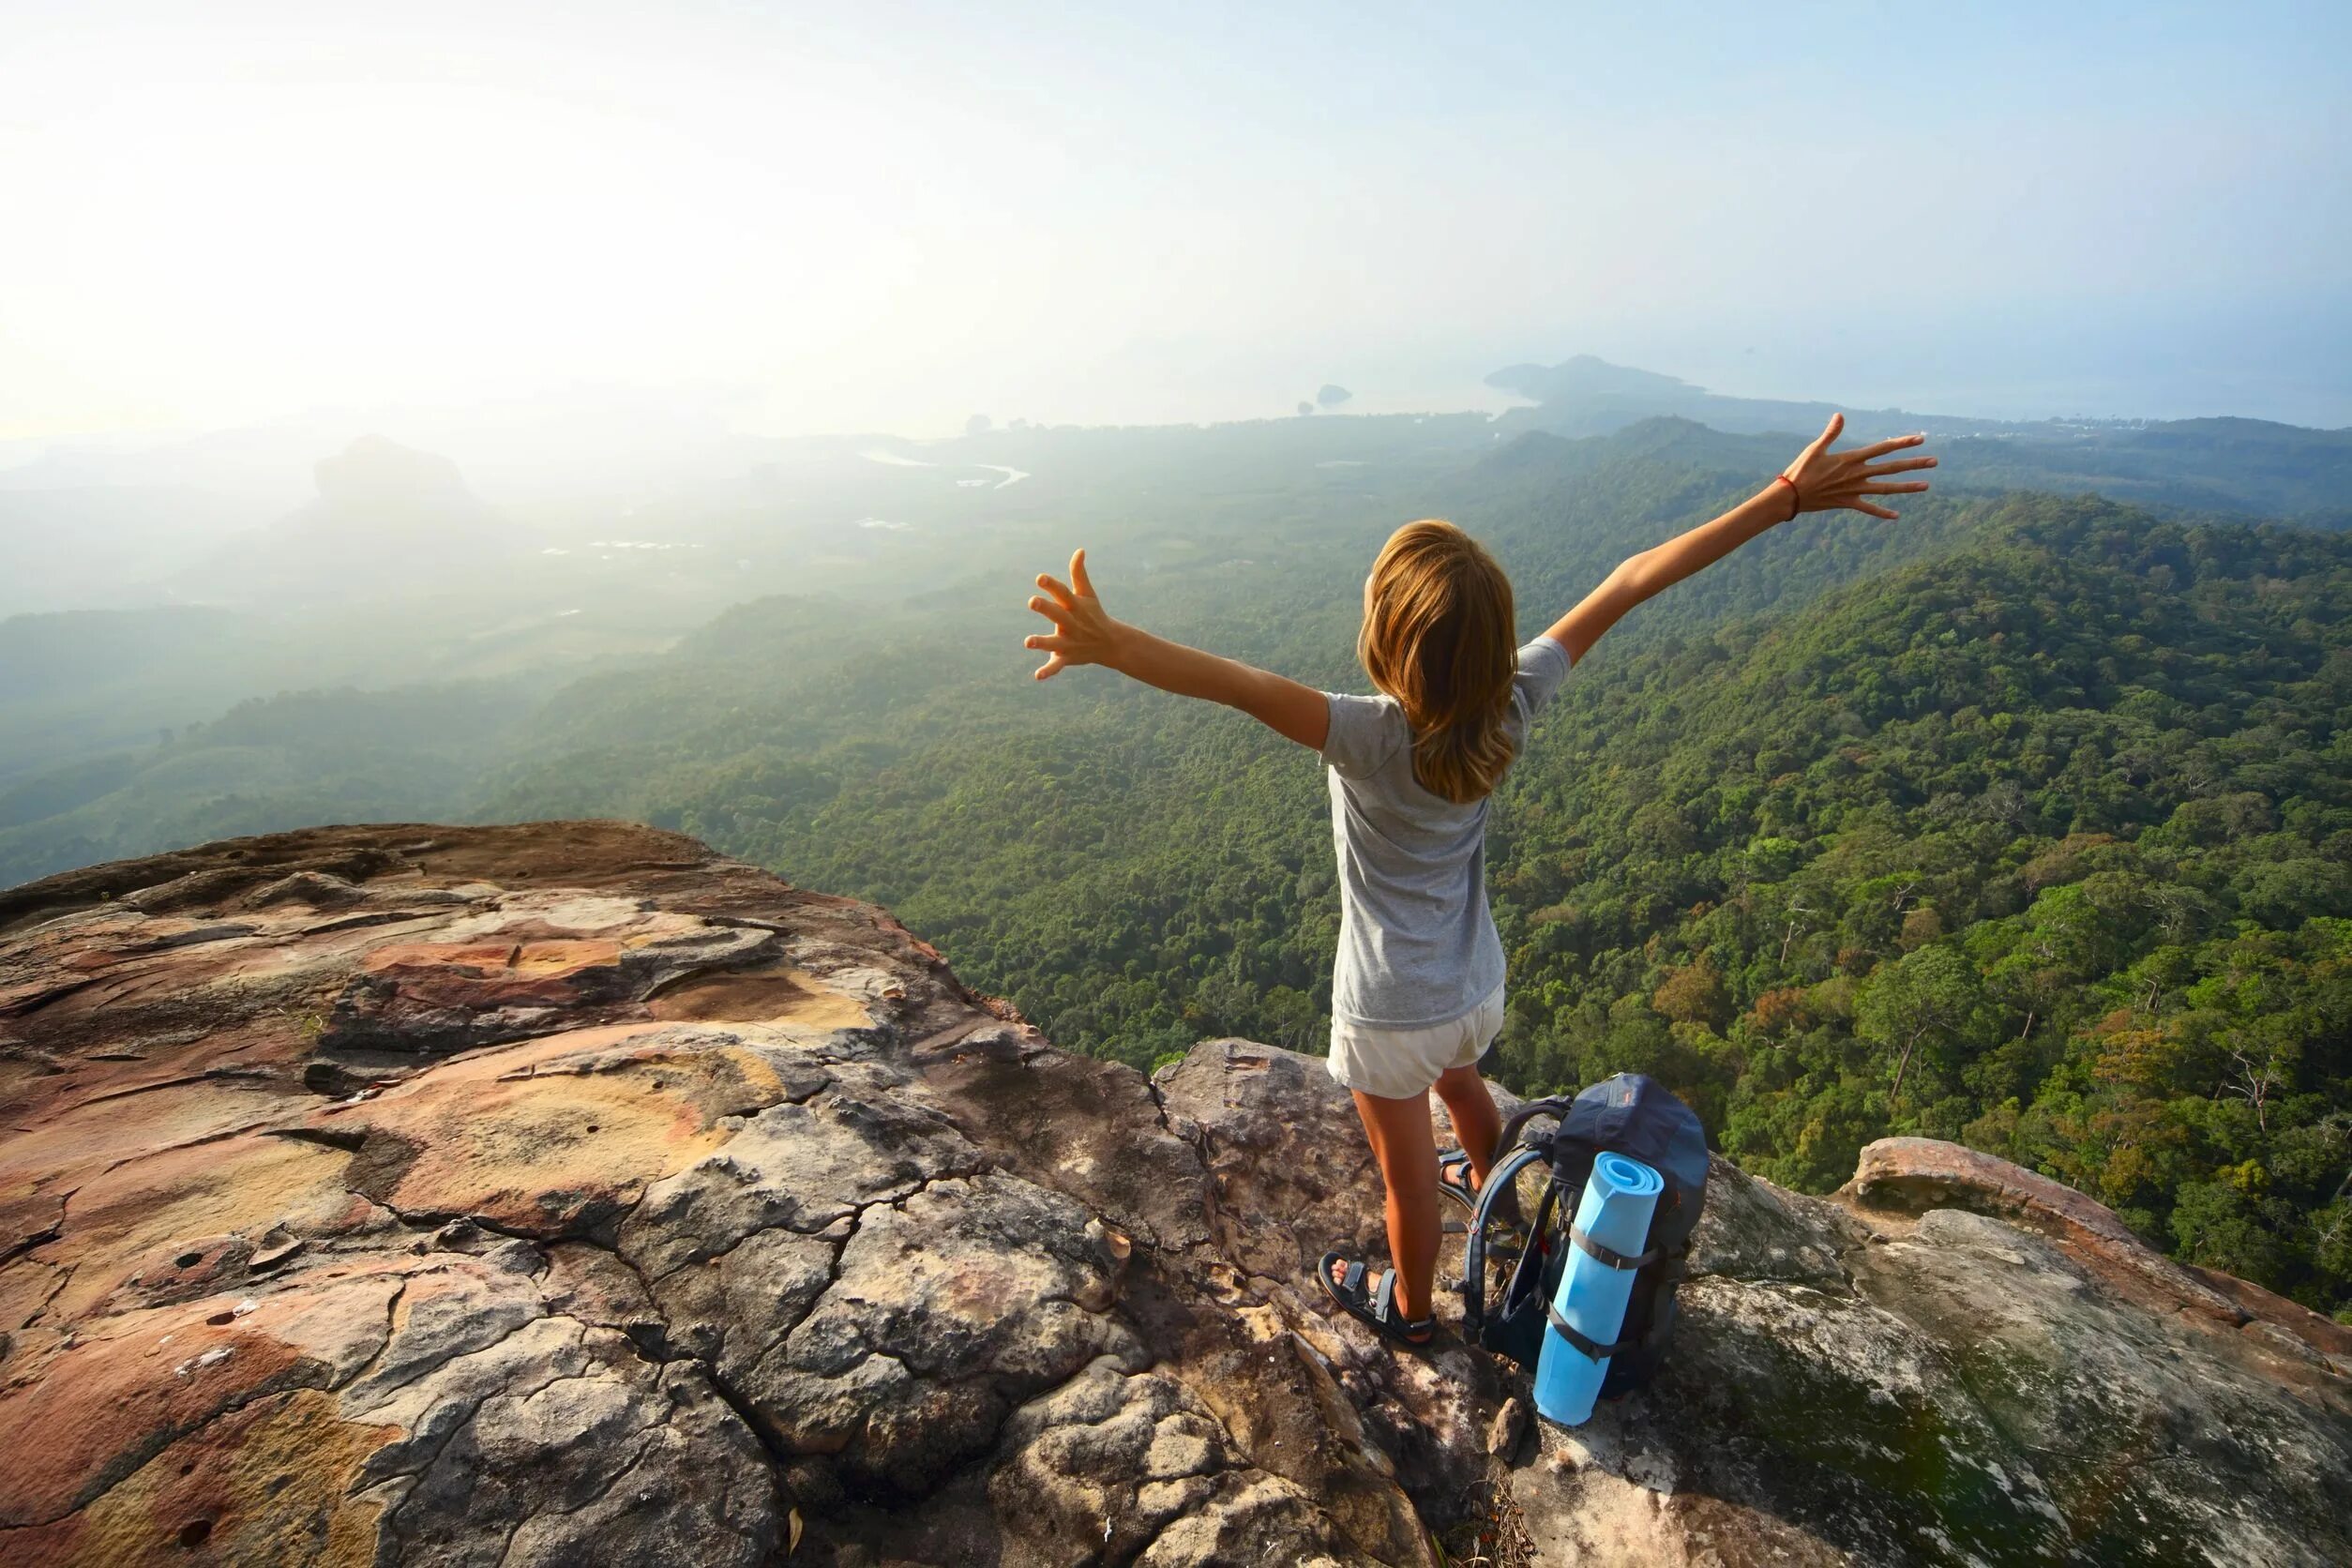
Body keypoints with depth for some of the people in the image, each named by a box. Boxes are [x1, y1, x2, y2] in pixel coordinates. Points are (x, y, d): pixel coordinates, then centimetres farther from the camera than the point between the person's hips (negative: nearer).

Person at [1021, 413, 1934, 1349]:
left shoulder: (1371, 738, -33)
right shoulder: (1512, 707, -18)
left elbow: (1248, 689, -52)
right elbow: (1633, 582, -13)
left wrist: (1114, 646, -64)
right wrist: (1788, 497, -9)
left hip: (1392, 1014, -6)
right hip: (1477, 987, 6)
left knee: (1407, 1170, 20)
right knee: (1461, 1087, 38)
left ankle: (1408, 1308, 49)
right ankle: (1492, 1190, 69)